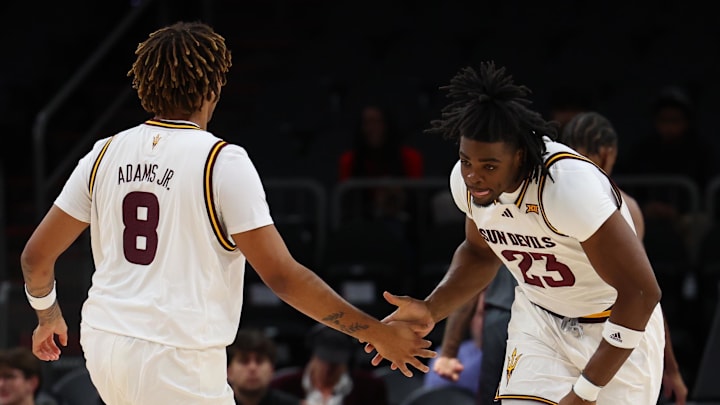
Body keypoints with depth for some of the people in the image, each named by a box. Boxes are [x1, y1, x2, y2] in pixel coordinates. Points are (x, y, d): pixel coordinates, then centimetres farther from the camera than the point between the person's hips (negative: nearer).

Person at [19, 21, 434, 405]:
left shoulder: (106, 154, 6)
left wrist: (49, 317, 32)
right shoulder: (223, 162, -10)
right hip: (175, 356, -6)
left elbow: (37, 255, 10)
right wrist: (378, 333, -6)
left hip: (104, 341, 6)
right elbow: (283, 276, -13)